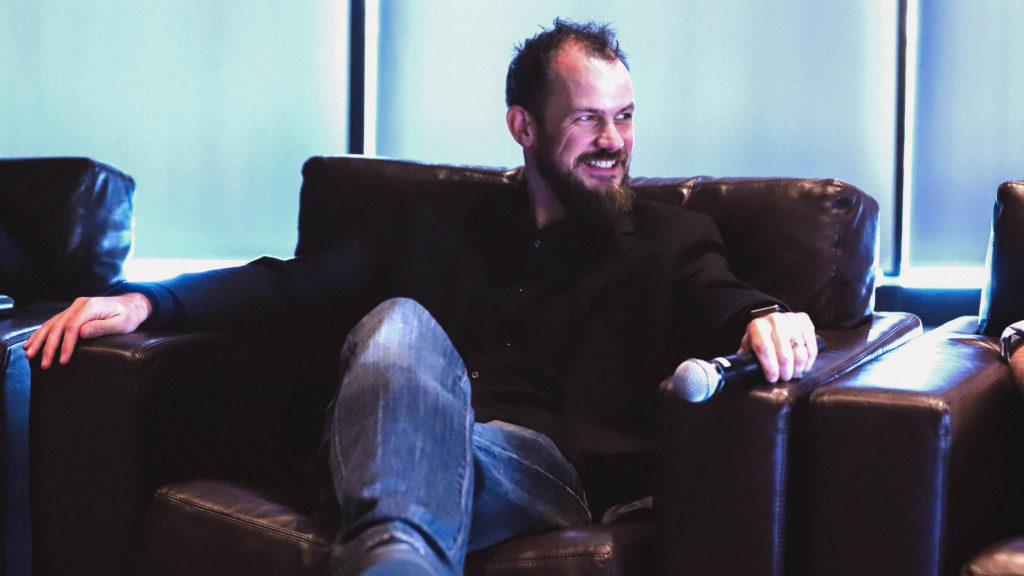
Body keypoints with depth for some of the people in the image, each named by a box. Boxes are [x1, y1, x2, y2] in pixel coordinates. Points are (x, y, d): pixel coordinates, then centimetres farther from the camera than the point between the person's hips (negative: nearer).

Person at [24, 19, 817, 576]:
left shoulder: (669, 239, 21)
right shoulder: (445, 224, 27)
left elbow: (720, 301, 0)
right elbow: (302, 279, 16)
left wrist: (763, 318, -28)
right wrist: (144, 301, 0)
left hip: (547, 466, -2)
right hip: (388, 455, 2)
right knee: (403, 322, -31)